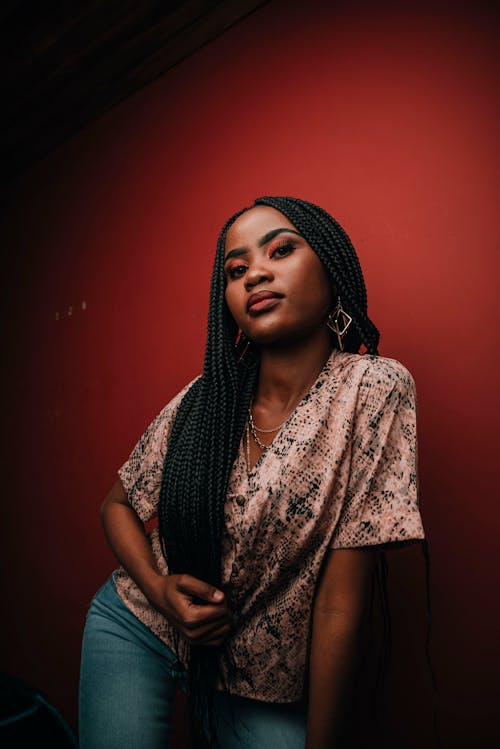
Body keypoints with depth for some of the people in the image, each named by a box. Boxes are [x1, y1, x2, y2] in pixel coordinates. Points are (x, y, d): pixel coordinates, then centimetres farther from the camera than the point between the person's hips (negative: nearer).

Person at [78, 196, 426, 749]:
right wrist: (161, 591, -13)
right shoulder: (203, 400, -10)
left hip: (264, 686, -1)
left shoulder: (371, 388, -20)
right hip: (136, 628, 2)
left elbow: (339, 604, -19)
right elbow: (118, 504, 4)